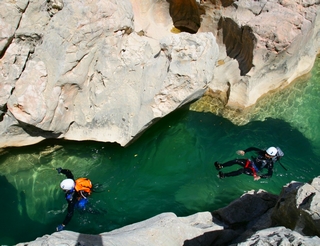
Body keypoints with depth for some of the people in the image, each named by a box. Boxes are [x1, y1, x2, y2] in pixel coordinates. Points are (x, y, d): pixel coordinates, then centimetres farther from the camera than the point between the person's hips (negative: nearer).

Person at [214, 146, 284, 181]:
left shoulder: (270, 163, -25)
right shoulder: (263, 152, -11)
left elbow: (270, 174, -28)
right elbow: (253, 148, -1)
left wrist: (260, 176, -40)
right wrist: (244, 151, -14)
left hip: (254, 170, -5)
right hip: (251, 162, 5)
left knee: (241, 170, -31)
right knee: (236, 161, -17)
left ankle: (224, 175, -33)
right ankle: (221, 166, -18)